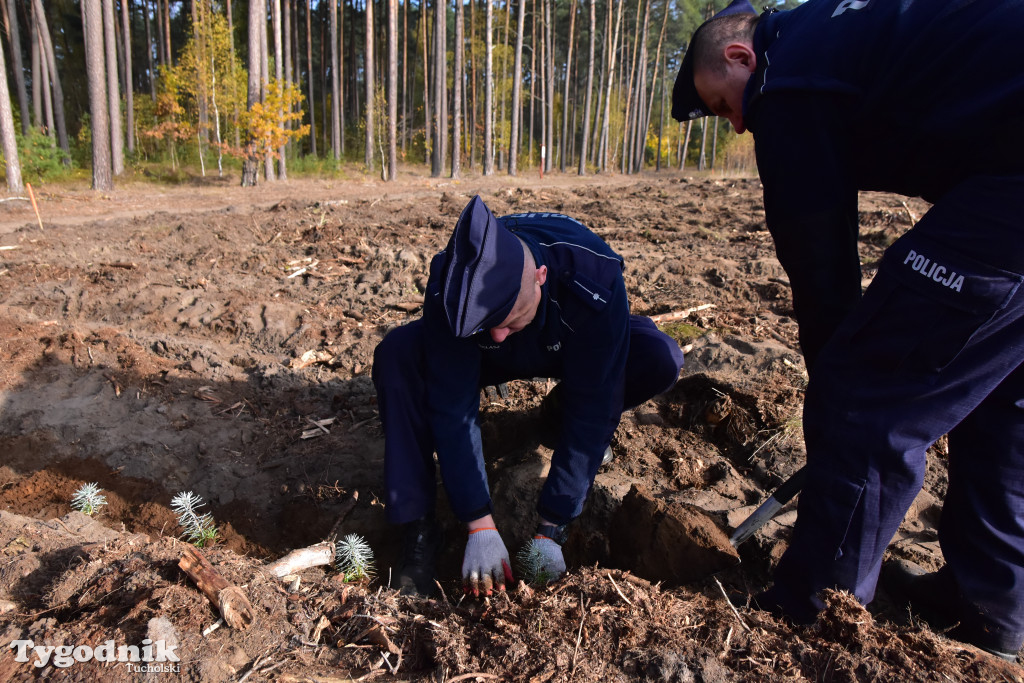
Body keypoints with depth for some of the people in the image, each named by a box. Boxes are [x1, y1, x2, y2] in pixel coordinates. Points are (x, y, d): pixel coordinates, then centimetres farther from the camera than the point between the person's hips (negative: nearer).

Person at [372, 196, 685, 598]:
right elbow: (452, 409, -30)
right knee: (397, 354, -28)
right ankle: (417, 527, -18)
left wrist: (550, 530, -32)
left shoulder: (596, 280, -39)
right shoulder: (450, 288, -35)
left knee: (660, 360, -30)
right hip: (487, 360, 1)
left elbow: (591, 412, -34)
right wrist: (479, 526, -33)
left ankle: (561, 410, 2)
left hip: (569, 350, 0)